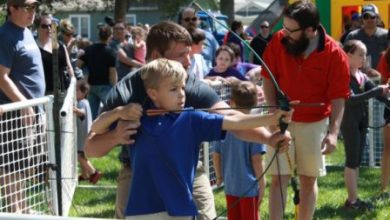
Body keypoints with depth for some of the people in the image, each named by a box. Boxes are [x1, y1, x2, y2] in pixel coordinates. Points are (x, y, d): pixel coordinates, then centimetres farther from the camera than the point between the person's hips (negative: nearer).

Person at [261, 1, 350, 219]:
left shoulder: (335, 54, -16)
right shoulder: (278, 41, -12)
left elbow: (339, 97, -12)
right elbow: (268, 78, -1)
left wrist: (333, 132, -21)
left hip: (315, 124, 0)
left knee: (309, 179, 10)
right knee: (279, 178, -2)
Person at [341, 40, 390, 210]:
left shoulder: (362, 76, 11)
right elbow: (351, 99, -25)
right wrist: (376, 90, -27)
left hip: (362, 122, 8)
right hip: (349, 122, -8)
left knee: (357, 161, 10)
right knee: (352, 161, -4)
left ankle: (353, 198, 15)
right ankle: (352, 200, 0)